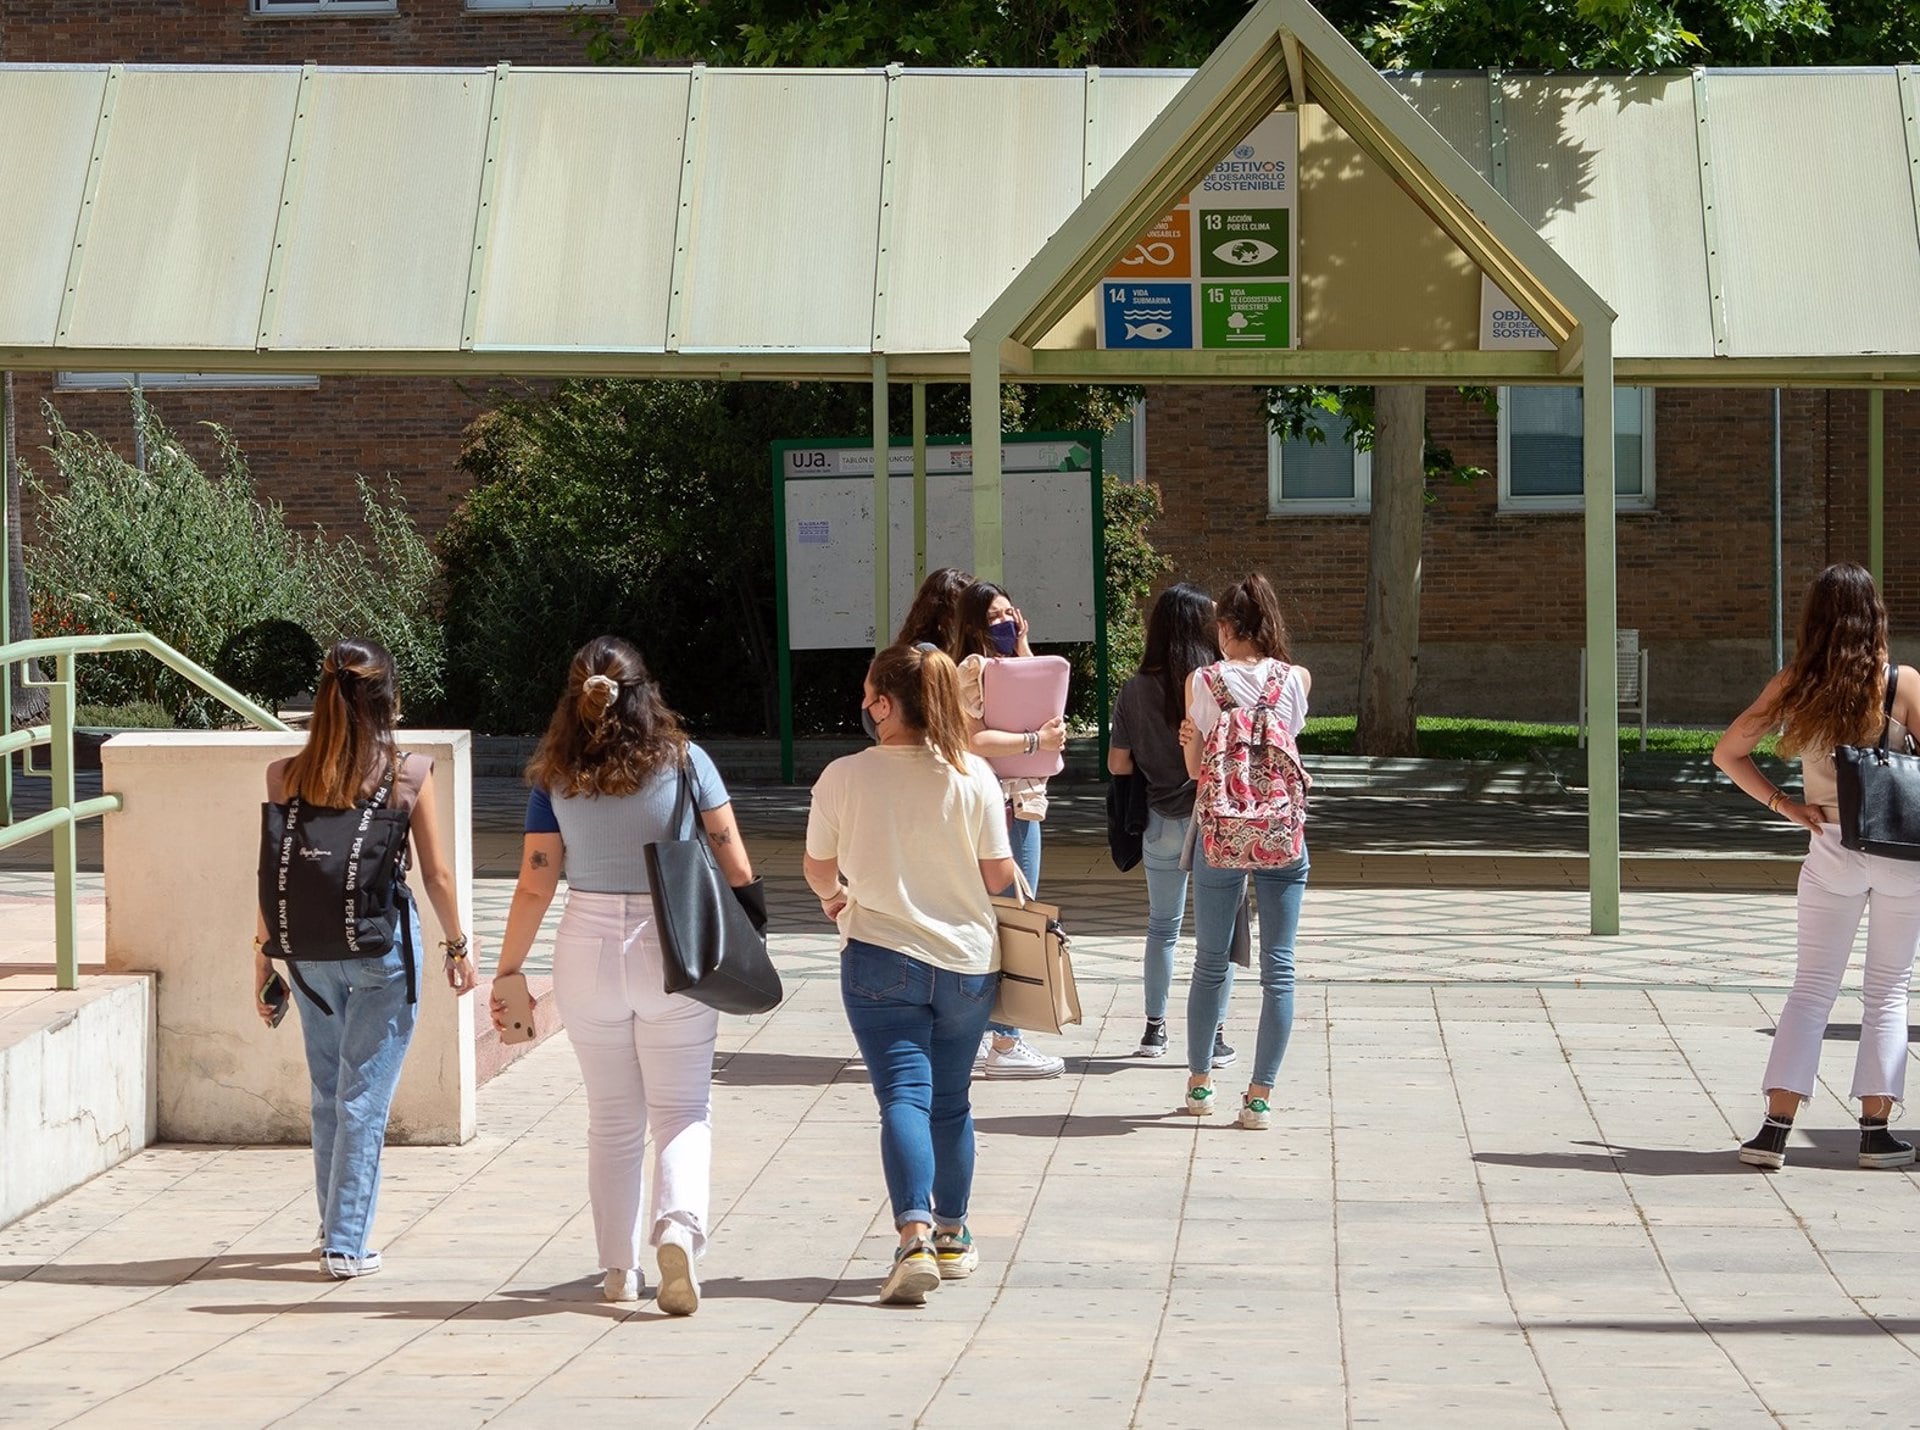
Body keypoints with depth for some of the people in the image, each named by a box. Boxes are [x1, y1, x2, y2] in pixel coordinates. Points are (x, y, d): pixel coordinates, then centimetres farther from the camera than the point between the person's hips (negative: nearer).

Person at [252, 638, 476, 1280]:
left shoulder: (287, 777, -5)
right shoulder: (410, 774, -10)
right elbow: (436, 874, -4)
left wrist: (263, 954, 10)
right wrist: (457, 945, 10)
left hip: (310, 947, 3)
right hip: (384, 945, -3)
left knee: (327, 1092, 19)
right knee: (365, 1096, 3)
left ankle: (333, 1223, 33)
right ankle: (347, 1243, 3)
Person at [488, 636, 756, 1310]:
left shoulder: (555, 777, -1)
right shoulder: (683, 761, -4)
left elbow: (535, 886, -2)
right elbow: (735, 864, -3)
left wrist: (508, 970, 8)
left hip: (587, 957, 1)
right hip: (675, 956, -1)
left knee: (612, 1120, 14)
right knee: (682, 1113, 6)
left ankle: (619, 1271, 17)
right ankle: (678, 1228, -20)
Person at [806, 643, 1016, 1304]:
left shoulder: (844, 777, -9)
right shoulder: (972, 776, -6)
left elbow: (820, 869, 4)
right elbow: (998, 874, -1)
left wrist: (836, 896, 28)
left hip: (880, 958, -2)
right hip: (966, 958, 2)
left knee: (902, 1096, -6)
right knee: (950, 1100, 16)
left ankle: (915, 1237, -24)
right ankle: (952, 1237, 27)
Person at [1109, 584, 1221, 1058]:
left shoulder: (1135, 690, -5)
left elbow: (1117, 764, -1)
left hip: (1161, 823, 2)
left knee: (1162, 926, 17)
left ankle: (1155, 1028, 21)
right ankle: (1212, 1035, 7)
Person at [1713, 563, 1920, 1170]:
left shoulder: (1794, 686, -3)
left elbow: (1728, 752, 0)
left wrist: (1782, 803, 0)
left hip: (1831, 849, 1)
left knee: (1811, 987, 8)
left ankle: (1775, 1130, -1)